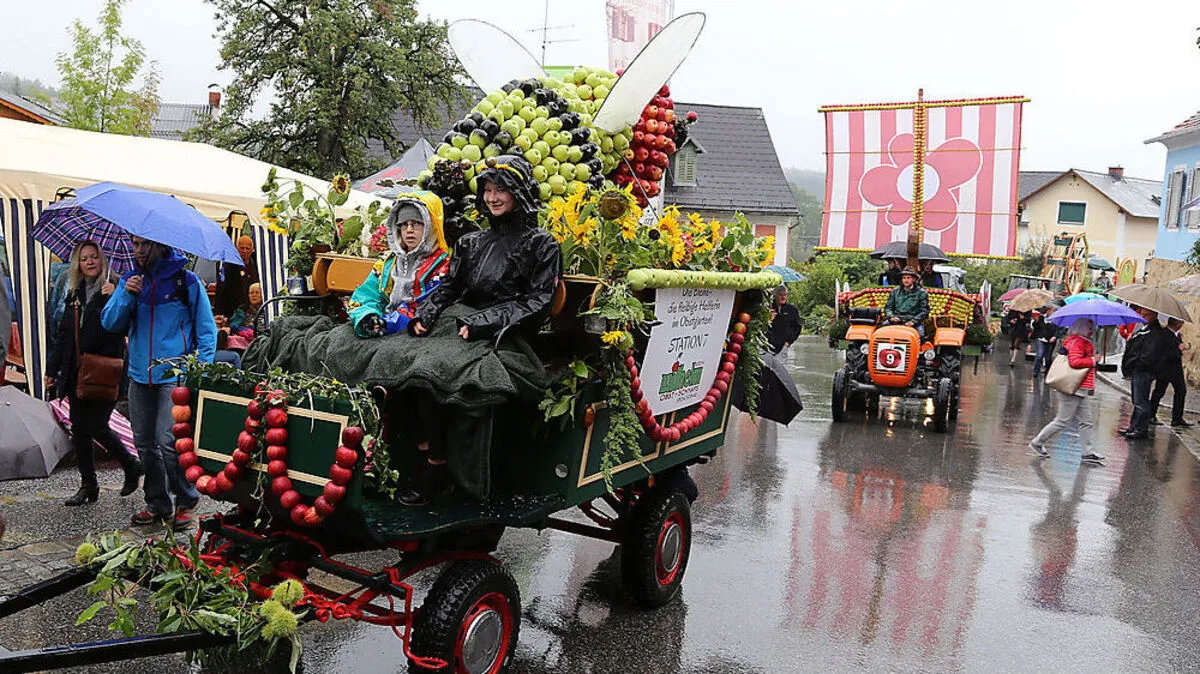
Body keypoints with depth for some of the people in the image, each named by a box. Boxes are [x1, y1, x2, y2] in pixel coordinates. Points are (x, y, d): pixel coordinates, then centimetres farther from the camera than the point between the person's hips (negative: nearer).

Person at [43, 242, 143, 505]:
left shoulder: (113, 290, -6)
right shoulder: (74, 295, 13)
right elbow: (63, 335, 18)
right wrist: (52, 368, 16)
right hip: (77, 374, 7)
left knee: (96, 426, -7)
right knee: (79, 429, 8)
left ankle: (132, 467, 16)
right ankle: (88, 486, 19)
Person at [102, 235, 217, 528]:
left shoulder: (186, 281, -2)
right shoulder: (130, 280, 11)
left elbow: (207, 330, 1)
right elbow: (110, 323, 8)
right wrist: (126, 295, -9)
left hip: (175, 374, -5)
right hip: (140, 374, 5)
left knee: (168, 440, -12)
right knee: (145, 443, 9)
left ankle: (186, 500, 6)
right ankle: (157, 504, 22)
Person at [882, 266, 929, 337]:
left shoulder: (921, 293, 7)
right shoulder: (895, 292, 17)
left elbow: (924, 311, 2)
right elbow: (888, 307, 15)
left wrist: (913, 321, -13)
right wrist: (891, 316, -7)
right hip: (896, 320, 2)